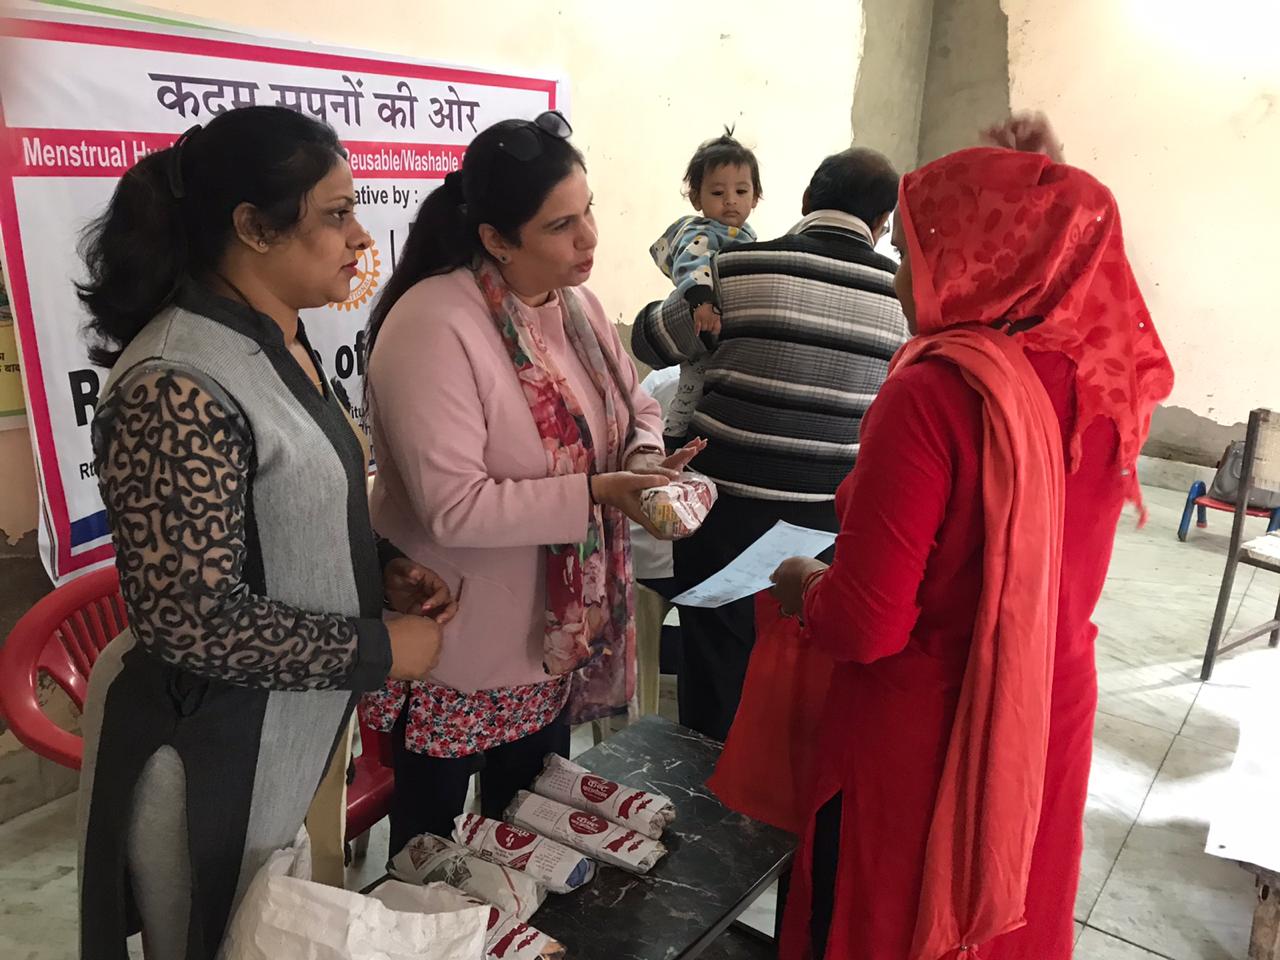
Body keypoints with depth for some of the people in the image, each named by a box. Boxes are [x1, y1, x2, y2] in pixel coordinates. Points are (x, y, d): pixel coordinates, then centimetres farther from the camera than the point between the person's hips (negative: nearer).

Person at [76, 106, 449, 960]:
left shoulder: (276, 344, 2)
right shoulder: (180, 389, -28)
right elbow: (192, 618, -28)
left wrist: (380, 568, -1)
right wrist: (378, 651, -20)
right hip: (211, 753, -8)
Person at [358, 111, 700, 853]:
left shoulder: (577, 303, 1)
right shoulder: (434, 326, -25)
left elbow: (636, 405, 11)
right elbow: (452, 508, -29)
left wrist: (646, 461, -12)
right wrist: (596, 493, -30)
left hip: (555, 633, 7)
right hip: (454, 652, -7)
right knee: (430, 845, 16)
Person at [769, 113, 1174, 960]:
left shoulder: (937, 390, -25)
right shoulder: (1107, 381, -4)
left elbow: (865, 624, -25)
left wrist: (805, 587, -4)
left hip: (925, 736, -6)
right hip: (1051, 715, 6)